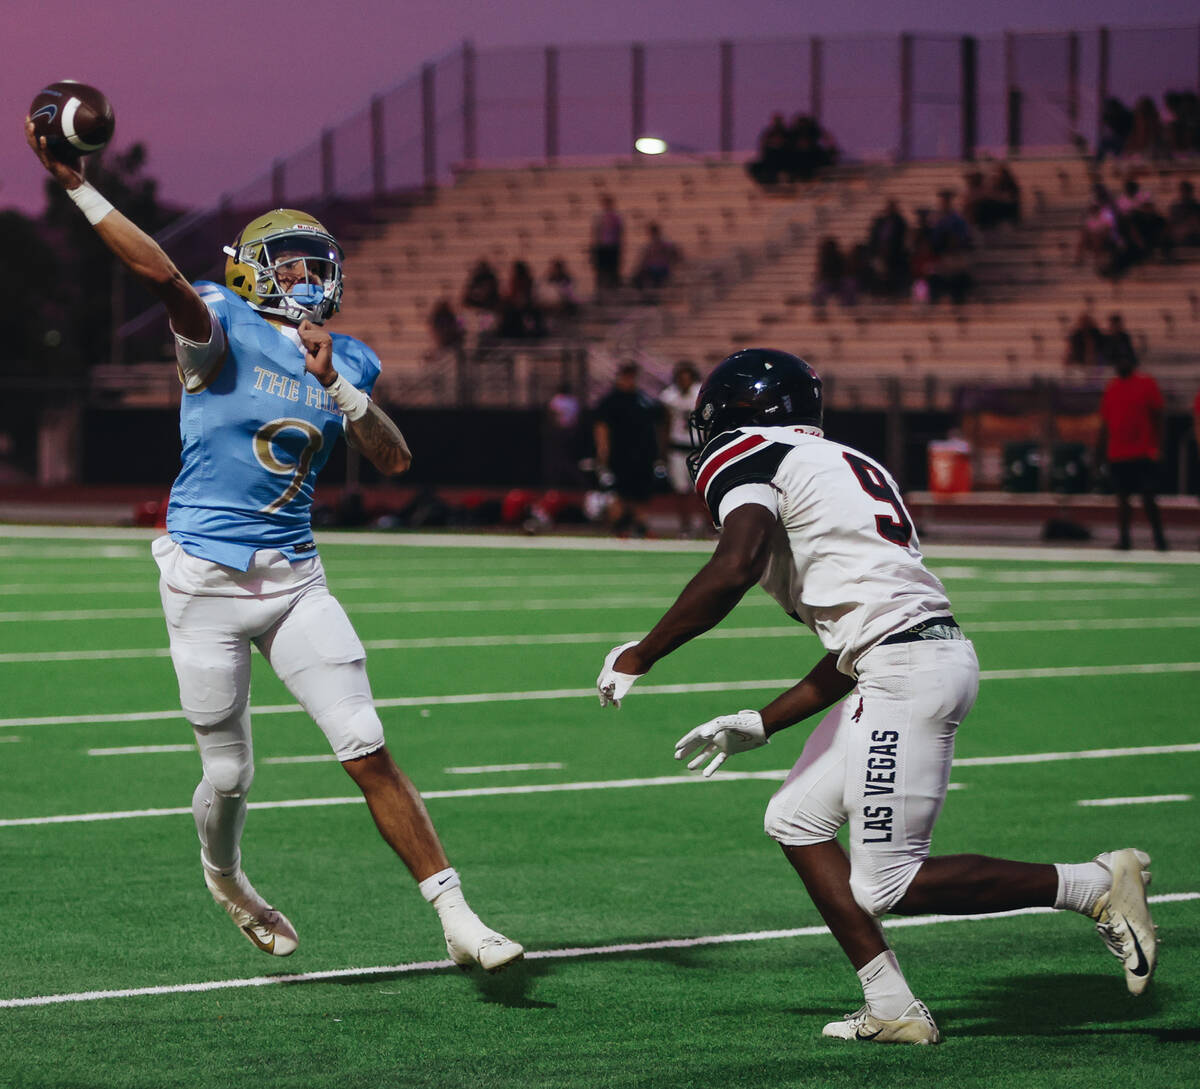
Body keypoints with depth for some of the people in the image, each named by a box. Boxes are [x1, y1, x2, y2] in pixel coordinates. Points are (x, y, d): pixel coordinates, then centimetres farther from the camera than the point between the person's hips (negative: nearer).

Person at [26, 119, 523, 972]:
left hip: (295, 580, 3)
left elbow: (394, 461, -3)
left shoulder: (348, 361, 8)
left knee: (369, 752, -5)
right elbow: (162, 274, -25)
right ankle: (223, 875, 39)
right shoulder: (223, 332, -6)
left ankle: (456, 918, -4)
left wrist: (337, 386, -17)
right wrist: (76, 186, -36)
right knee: (230, 774, 5)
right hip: (206, 580, -3)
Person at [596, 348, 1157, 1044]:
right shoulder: (844, 469, 27)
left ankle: (1096, 886, -2)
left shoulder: (750, 457, 0)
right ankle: (893, 1010, 10)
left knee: (885, 885, -5)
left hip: (907, 670, -10)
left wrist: (641, 656, -9)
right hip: (912, 661, 10)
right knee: (797, 819, 16)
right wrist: (759, 726, 28)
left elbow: (735, 569, -20)